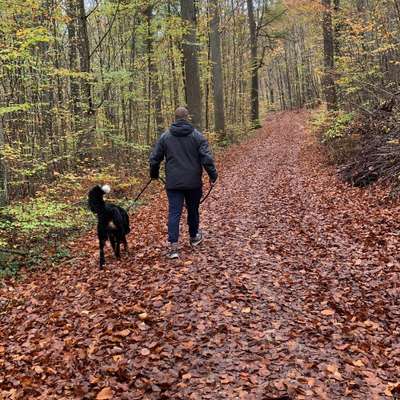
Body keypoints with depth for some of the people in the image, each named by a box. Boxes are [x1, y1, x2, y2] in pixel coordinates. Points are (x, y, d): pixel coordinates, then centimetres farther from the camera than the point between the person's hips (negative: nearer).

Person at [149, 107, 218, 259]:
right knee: (193, 210, 18)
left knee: (174, 213, -1)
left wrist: (154, 174, 23)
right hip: (193, 182, 0)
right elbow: (207, 158, -10)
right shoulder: (197, 135, -3)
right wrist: (213, 175, 0)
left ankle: (173, 246, -9)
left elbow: (154, 158, 6)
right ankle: (194, 237, 37)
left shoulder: (165, 136, 3)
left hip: (173, 183, 0)